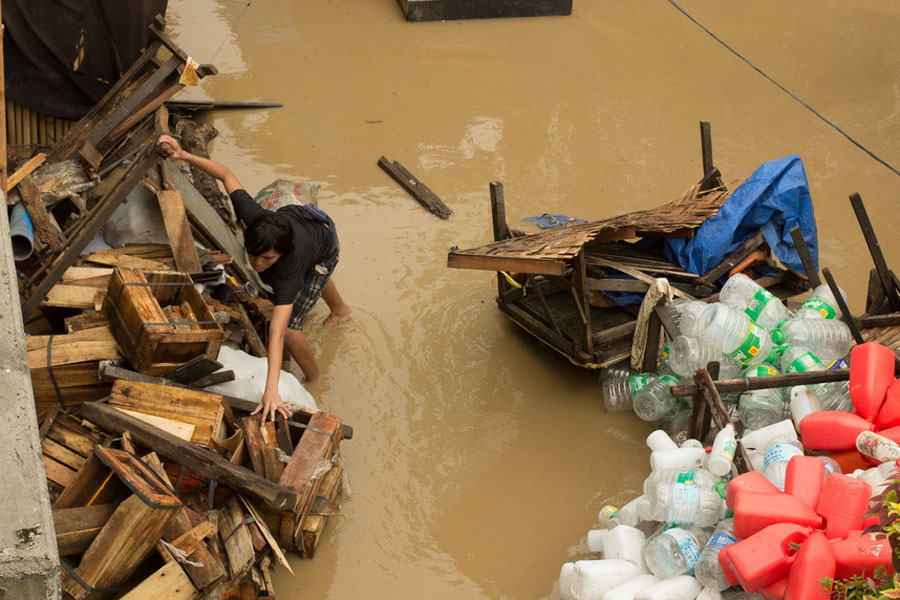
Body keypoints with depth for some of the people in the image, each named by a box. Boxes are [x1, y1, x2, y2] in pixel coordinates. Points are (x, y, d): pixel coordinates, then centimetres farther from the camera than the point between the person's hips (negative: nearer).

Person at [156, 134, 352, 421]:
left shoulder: (288, 267, -49)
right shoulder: (252, 216, -42)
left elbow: (277, 332, -56)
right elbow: (227, 175, -27)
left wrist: (271, 390, -62)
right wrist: (183, 155, -34)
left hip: (324, 248, -6)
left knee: (289, 329, -9)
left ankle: (315, 381, 22)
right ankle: (341, 310, 74)